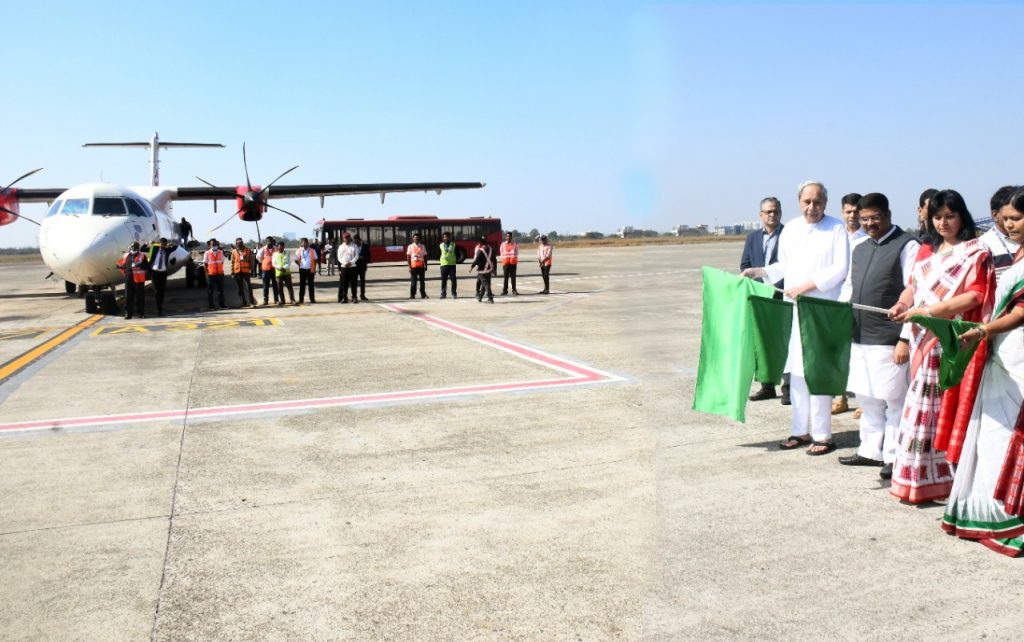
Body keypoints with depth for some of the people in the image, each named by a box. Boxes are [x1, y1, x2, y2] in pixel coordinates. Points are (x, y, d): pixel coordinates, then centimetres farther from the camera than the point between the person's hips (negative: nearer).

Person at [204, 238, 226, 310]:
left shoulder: (221, 253, 9)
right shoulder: (207, 253, 1)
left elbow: (222, 262, 12)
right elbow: (205, 264, 1)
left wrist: (220, 270, 2)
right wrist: (207, 272, -5)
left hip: (220, 274, 3)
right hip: (211, 274, -3)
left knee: (221, 290, 6)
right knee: (210, 291, 2)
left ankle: (221, 305, 11)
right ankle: (211, 306, 6)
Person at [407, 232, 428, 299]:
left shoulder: (422, 246, 9)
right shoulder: (410, 246, 3)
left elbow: (425, 256, 11)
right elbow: (408, 257, 2)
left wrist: (425, 265, 4)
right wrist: (409, 266, -6)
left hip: (421, 266, 2)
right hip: (413, 266, -2)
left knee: (422, 281, 5)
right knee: (413, 281, -1)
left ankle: (423, 294, 12)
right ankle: (412, 295, 3)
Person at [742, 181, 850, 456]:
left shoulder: (837, 229, -3)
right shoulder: (790, 229, 11)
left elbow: (840, 269, -10)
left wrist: (806, 286, -15)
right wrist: (757, 271, 9)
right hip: (792, 309, 5)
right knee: (796, 371, 8)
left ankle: (822, 435, 3)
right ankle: (801, 431, 18)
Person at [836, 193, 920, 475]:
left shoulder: (907, 246, -8)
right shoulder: (859, 247, 14)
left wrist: (905, 339, -16)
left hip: (889, 340, -7)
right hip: (860, 337, 7)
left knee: (894, 400, 2)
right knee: (867, 398, 16)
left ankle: (895, 457, 14)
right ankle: (871, 451, 29)